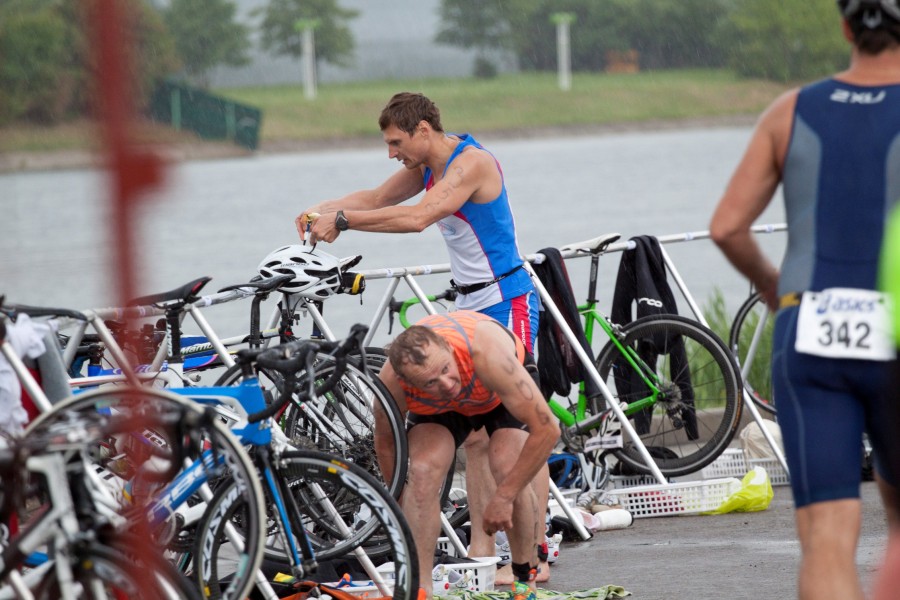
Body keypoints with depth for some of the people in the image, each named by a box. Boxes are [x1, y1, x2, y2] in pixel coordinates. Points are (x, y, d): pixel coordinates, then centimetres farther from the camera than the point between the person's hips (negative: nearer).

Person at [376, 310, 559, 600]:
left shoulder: (486, 351, -46)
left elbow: (547, 428, -40)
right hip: (439, 408, 2)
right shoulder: (392, 382, -36)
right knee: (423, 471, -23)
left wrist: (504, 496, -35)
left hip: (505, 388, -2)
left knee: (509, 469, -25)